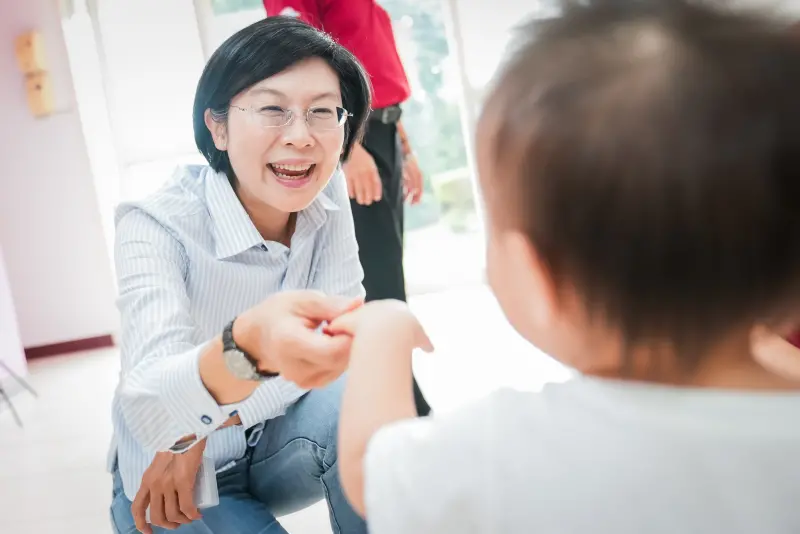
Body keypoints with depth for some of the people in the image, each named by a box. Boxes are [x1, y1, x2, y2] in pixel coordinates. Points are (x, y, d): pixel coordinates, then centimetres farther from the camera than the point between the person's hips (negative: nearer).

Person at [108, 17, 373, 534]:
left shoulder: (327, 192, -10)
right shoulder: (157, 225, -24)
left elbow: (340, 332, -11)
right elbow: (149, 409, -39)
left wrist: (202, 430, -19)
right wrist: (248, 345, -61)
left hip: (274, 446, 3)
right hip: (168, 484, -3)